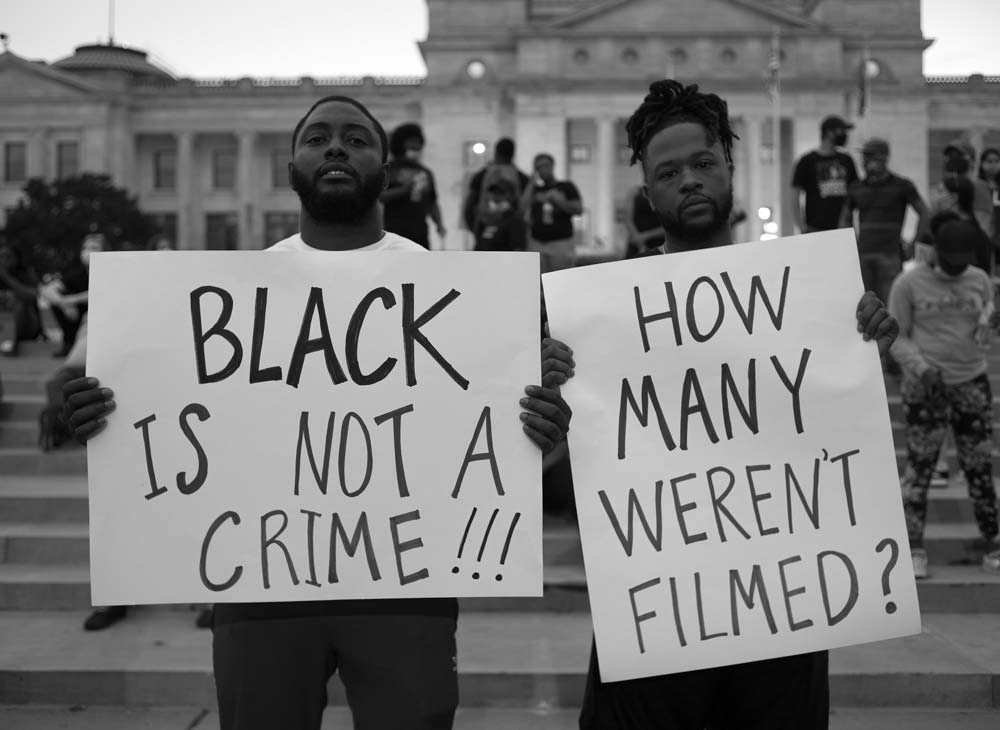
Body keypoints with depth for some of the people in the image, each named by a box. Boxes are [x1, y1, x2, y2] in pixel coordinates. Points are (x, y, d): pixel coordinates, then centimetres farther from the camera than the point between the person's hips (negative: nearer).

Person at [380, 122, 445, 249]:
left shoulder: (425, 172, 15)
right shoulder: (389, 169, 1)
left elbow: (432, 203, 18)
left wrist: (439, 224, 4)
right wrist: (403, 189, -16)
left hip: (420, 235, 4)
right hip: (394, 234, -4)